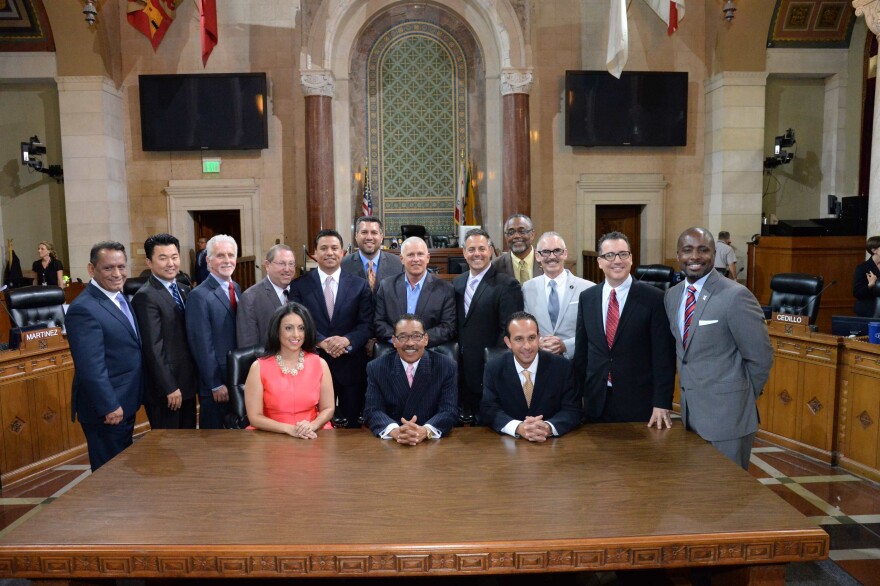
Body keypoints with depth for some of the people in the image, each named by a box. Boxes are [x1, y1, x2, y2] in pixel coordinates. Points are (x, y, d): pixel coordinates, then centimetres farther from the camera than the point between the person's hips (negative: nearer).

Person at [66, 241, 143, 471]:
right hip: (107, 408, -9)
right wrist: (109, 407, -21)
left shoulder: (119, 298, 8)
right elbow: (91, 366, -24)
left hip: (125, 403, 9)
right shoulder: (83, 309, -22)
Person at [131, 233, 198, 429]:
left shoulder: (184, 290, 10)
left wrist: (195, 379, 11)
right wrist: (170, 388, -18)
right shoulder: (145, 297, -15)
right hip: (165, 388, -7)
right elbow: (153, 349, -18)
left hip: (187, 383, 7)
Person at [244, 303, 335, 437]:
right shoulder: (259, 367, -4)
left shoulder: (320, 364, 1)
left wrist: (311, 426, -14)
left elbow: (328, 409, 5)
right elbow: (255, 417, -5)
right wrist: (289, 429, -17)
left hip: (312, 436, 0)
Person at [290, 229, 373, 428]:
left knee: (352, 424, 11)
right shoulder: (300, 285, 4)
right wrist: (322, 342, -19)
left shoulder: (360, 285, 5)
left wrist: (347, 340, -19)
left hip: (350, 366, 1)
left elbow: (366, 324, -1)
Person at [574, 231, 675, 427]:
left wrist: (662, 403, -10)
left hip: (639, 402, -3)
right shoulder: (587, 298, 4)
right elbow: (581, 350, 9)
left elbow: (664, 354, -7)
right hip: (595, 401, 3)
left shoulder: (654, 298, -8)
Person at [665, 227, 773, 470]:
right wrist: (689, 387, 12)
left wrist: (742, 398, 0)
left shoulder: (736, 296, -17)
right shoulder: (672, 295, 5)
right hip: (690, 412, 7)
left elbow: (760, 357, -11)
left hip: (726, 414, -6)